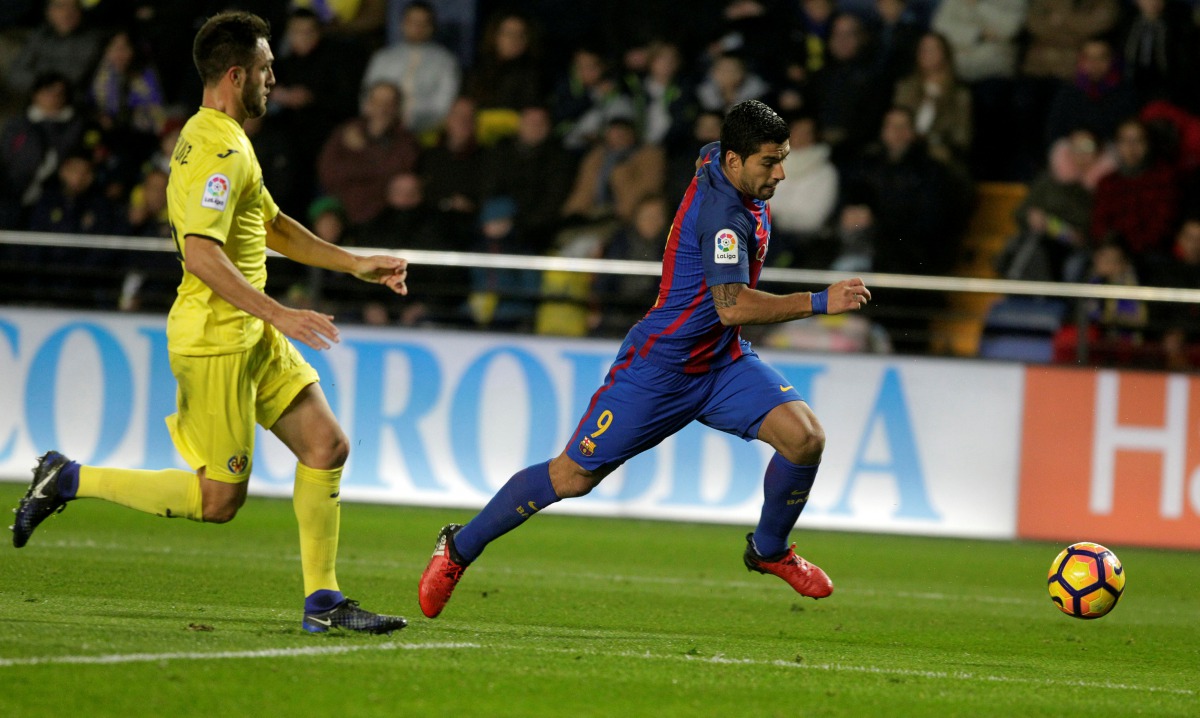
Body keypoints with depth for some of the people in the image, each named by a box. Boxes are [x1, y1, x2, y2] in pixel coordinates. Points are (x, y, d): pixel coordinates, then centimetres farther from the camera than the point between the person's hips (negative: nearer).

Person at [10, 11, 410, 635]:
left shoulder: (227, 140, 16)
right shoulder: (219, 150, -19)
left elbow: (271, 226, 28)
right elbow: (200, 254, -29)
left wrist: (357, 265, 24)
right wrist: (278, 314, -30)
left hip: (252, 334, 10)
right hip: (213, 339, -10)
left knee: (327, 445, 4)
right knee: (218, 500, -4)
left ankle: (322, 602, 7)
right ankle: (68, 480, 7)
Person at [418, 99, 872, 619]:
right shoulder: (723, 214, -27)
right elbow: (733, 306, -36)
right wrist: (819, 303, -34)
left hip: (723, 362, 8)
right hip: (660, 365, -8)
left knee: (805, 436, -14)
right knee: (574, 475, -2)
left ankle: (769, 550, 11)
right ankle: (459, 548, 17)